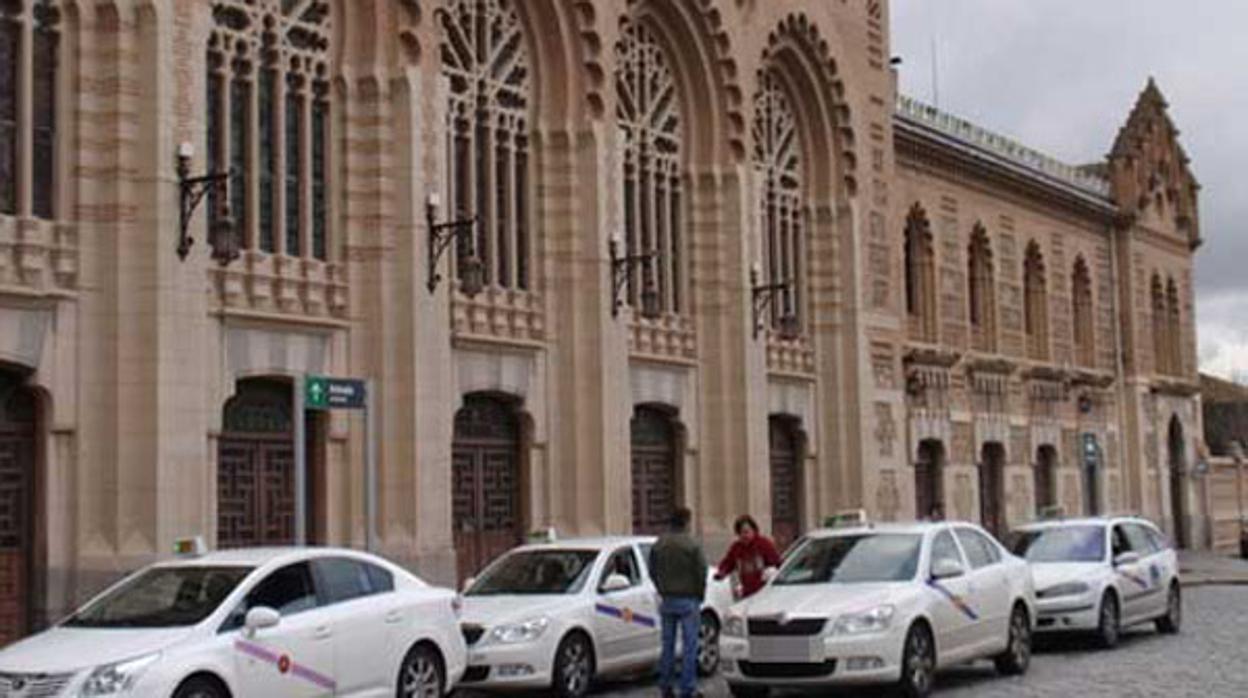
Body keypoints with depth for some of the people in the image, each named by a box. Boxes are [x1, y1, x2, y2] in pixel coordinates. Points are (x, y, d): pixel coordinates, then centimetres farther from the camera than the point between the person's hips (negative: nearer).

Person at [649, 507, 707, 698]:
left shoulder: (659, 544, 3)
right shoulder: (692, 545, -12)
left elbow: (653, 571, 8)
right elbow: (701, 572, -10)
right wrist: (700, 595, 5)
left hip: (667, 601, 5)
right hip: (688, 600, -5)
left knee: (668, 644, 12)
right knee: (690, 645, 0)